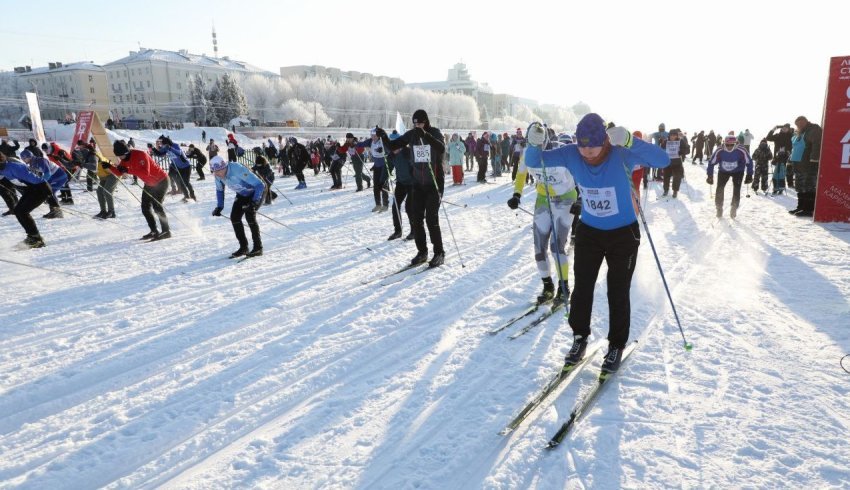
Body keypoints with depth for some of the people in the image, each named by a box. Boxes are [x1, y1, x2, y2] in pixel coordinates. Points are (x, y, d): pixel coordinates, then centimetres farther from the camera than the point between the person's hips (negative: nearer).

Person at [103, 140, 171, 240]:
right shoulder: (125, 159, 0)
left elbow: (145, 172, -36)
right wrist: (109, 167, -11)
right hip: (149, 184, 9)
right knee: (145, 208, 4)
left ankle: (166, 231, -14)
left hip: (161, 181, -9)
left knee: (156, 206, -18)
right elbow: (119, 173, 5)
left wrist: (128, 170, -37)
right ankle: (154, 231, 12)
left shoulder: (140, 155, -26)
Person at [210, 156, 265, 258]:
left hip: (256, 192, -7)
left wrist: (254, 202, -44)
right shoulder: (218, 175, -15)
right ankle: (243, 247, 4)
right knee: (234, 217, -7)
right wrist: (219, 207, -4)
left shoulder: (238, 170, -36)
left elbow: (260, 185, -35)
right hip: (242, 194, 7)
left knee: (249, 215, -23)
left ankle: (258, 247, -13)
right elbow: (219, 190, 6)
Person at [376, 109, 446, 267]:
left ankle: (439, 253, 4)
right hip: (417, 183, 5)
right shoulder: (411, 134, 3)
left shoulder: (434, 133, -8)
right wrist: (383, 136, -14)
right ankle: (422, 252, 17)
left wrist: (425, 135, -39)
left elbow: (441, 149, -27)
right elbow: (392, 146, 5)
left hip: (434, 182, -5)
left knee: (431, 219, -8)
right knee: (415, 218, 4)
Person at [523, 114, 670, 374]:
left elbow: (663, 160, -35)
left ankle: (616, 345, 26)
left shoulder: (621, 154, -24)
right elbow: (533, 161, -11)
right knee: (582, 287, 7)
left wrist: (630, 142, -48)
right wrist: (534, 144, -34)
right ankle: (580, 337, 28)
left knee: (618, 292, 6)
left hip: (624, 234, -2)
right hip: (588, 232, 3)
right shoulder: (571, 154, -15)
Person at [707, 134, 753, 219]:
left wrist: (749, 176, -11)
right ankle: (719, 209, 7)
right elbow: (711, 163, -13)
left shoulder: (741, 151, -27)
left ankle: (734, 209, 7)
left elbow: (749, 162, -12)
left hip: (738, 172, -1)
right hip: (723, 171, 1)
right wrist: (710, 176, -13)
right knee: (719, 189, -11)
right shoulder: (719, 151, -27)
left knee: (736, 190, -12)